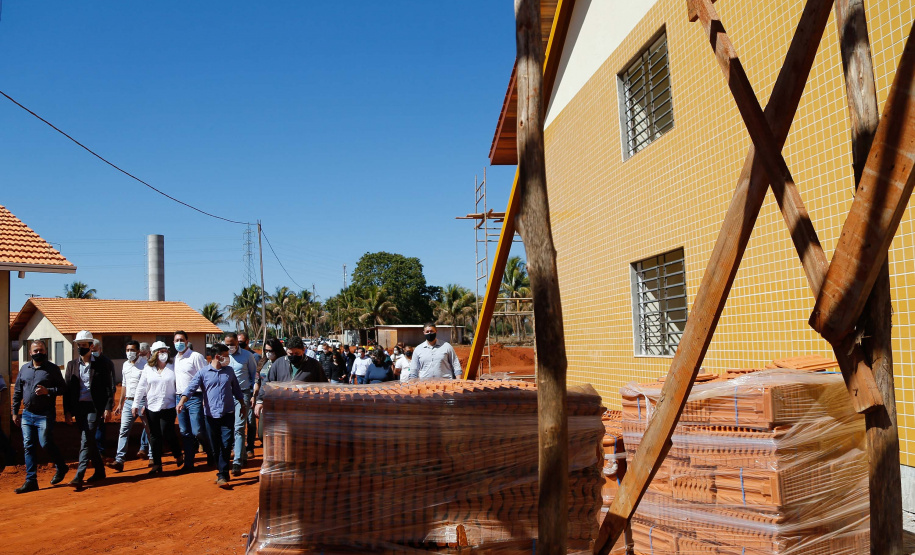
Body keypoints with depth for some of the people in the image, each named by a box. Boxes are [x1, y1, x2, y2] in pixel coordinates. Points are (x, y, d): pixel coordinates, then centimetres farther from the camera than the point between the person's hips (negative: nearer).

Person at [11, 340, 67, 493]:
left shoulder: (53, 369, -2)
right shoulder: (24, 369, 12)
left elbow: (63, 388, -2)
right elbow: (17, 392, 17)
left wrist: (48, 391, -20)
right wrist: (15, 412, 14)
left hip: (45, 415, -5)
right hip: (27, 414, 5)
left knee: (46, 443, -8)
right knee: (28, 447, 4)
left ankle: (61, 467, 17)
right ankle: (31, 481, 10)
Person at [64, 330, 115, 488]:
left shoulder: (101, 364, -1)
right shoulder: (72, 365, 10)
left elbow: (109, 387, -1)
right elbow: (67, 388, 9)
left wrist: (108, 407, -7)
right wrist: (67, 410, 2)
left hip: (94, 407, -5)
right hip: (78, 407, 5)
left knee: (86, 440, -11)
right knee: (88, 440, 11)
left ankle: (79, 476, -12)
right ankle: (99, 470, 24)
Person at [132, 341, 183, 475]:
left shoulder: (173, 367, 1)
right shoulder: (148, 369, 7)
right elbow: (141, 387, 8)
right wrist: (136, 404, 5)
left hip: (168, 407, -3)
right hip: (151, 407, 3)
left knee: (166, 433, -8)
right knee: (154, 435, 6)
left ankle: (178, 455, 16)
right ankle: (157, 464, 14)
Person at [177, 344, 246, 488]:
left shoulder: (229, 371, 9)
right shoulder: (203, 373, 0)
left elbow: (236, 390, 20)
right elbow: (191, 388, -11)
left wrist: (243, 405, 24)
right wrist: (182, 402, -27)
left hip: (228, 414, 1)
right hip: (211, 415, -1)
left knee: (226, 445, -8)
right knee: (215, 447, 7)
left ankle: (222, 476, -3)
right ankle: (222, 472, 24)